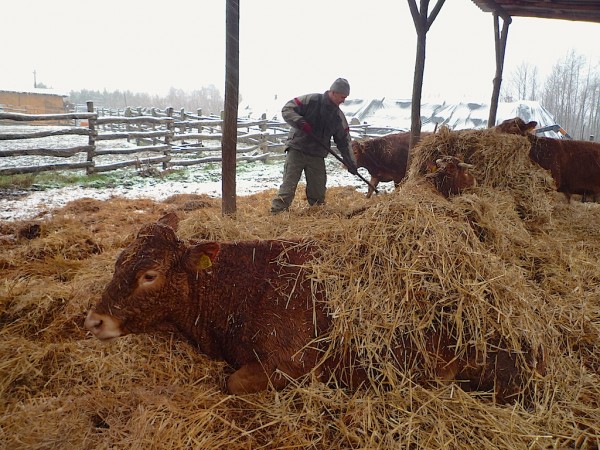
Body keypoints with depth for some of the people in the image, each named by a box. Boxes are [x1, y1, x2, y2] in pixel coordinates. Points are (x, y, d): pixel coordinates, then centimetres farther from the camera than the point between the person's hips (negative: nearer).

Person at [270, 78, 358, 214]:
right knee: (288, 185, -11)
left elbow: (344, 141, 11)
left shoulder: (339, 117, 9)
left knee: (318, 190, 7)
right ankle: (276, 212, -10)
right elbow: (287, 109, -7)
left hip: (317, 156, 5)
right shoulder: (311, 100, -6)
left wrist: (350, 162, 2)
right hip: (297, 150, -5)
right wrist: (299, 122, -25)